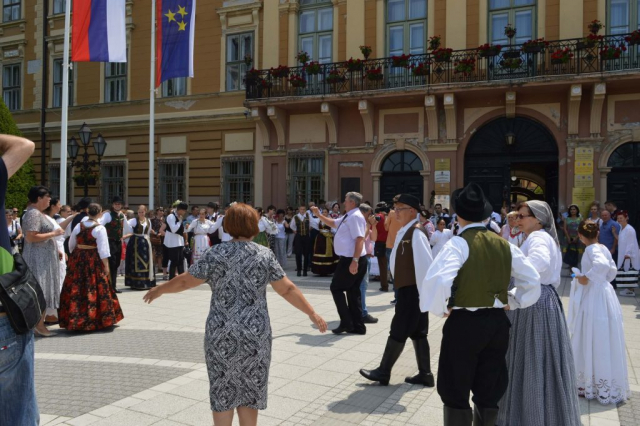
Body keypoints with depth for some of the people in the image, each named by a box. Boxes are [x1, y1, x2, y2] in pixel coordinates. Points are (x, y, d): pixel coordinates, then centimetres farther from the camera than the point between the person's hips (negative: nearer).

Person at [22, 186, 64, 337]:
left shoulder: (38, 213, 15)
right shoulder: (34, 214, -16)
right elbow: (30, 237, -25)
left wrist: (55, 250, 21)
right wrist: (54, 233, -19)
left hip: (44, 258, 10)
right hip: (38, 259, -10)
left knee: (43, 291, 13)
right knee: (40, 291, -5)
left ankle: (39, 322, 19)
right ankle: (38, 325, 0)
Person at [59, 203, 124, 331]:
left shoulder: (78, 226, 4)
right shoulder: (100, 228, -11)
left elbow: (71, 245, 13)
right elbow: (103, 249, -14)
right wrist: (106, 266, -8)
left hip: (77, 260, 5)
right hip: (93, 261, -5)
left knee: (76, 289, 10)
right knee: (95, 289, 3)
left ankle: (74, 320, 16)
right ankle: (94, 320, 9)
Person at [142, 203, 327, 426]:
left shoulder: (216, 254, -4)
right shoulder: (265, 255, -3)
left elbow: (184, 282, 1)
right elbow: (287, 289, -1)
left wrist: (159, 289, 19)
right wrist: (312, 313, 8)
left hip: (221, 332, 0)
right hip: (255, 332, 1)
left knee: (222, 391, 13)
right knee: (250, 391, 14)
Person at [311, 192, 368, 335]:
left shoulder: (355, 217, -17)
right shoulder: (348, 217, 16)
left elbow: (360, 239, -26)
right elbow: (333, 223, 32)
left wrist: (355, 261, -30)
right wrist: (319, 215, 24)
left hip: (351, 260, -10)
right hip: (350, 259, 10)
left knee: (336, 288, -1)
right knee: (353, 292, 12)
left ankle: (346, 323, 1)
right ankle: (358, 326, 17)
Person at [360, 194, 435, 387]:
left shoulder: (416, 233, -18)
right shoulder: (404, 231, 12)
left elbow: (425, 265, -23)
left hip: (413, 291, -10)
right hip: (408, 289, 10)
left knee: (398, 331, -1)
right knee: (417, 333, 13)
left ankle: (383, 372, 10)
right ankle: (425, 374, 22)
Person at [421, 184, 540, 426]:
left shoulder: (459, 243, -13)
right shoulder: (504, 244, 5)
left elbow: (439, 281, -28)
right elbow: (532, 281, 10)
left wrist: (441, 310, -11)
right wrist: (511, 303, 15)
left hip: (463, 324, -6)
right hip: (497, 322, 6)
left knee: (456, 393, 8)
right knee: (488, 392, 17)